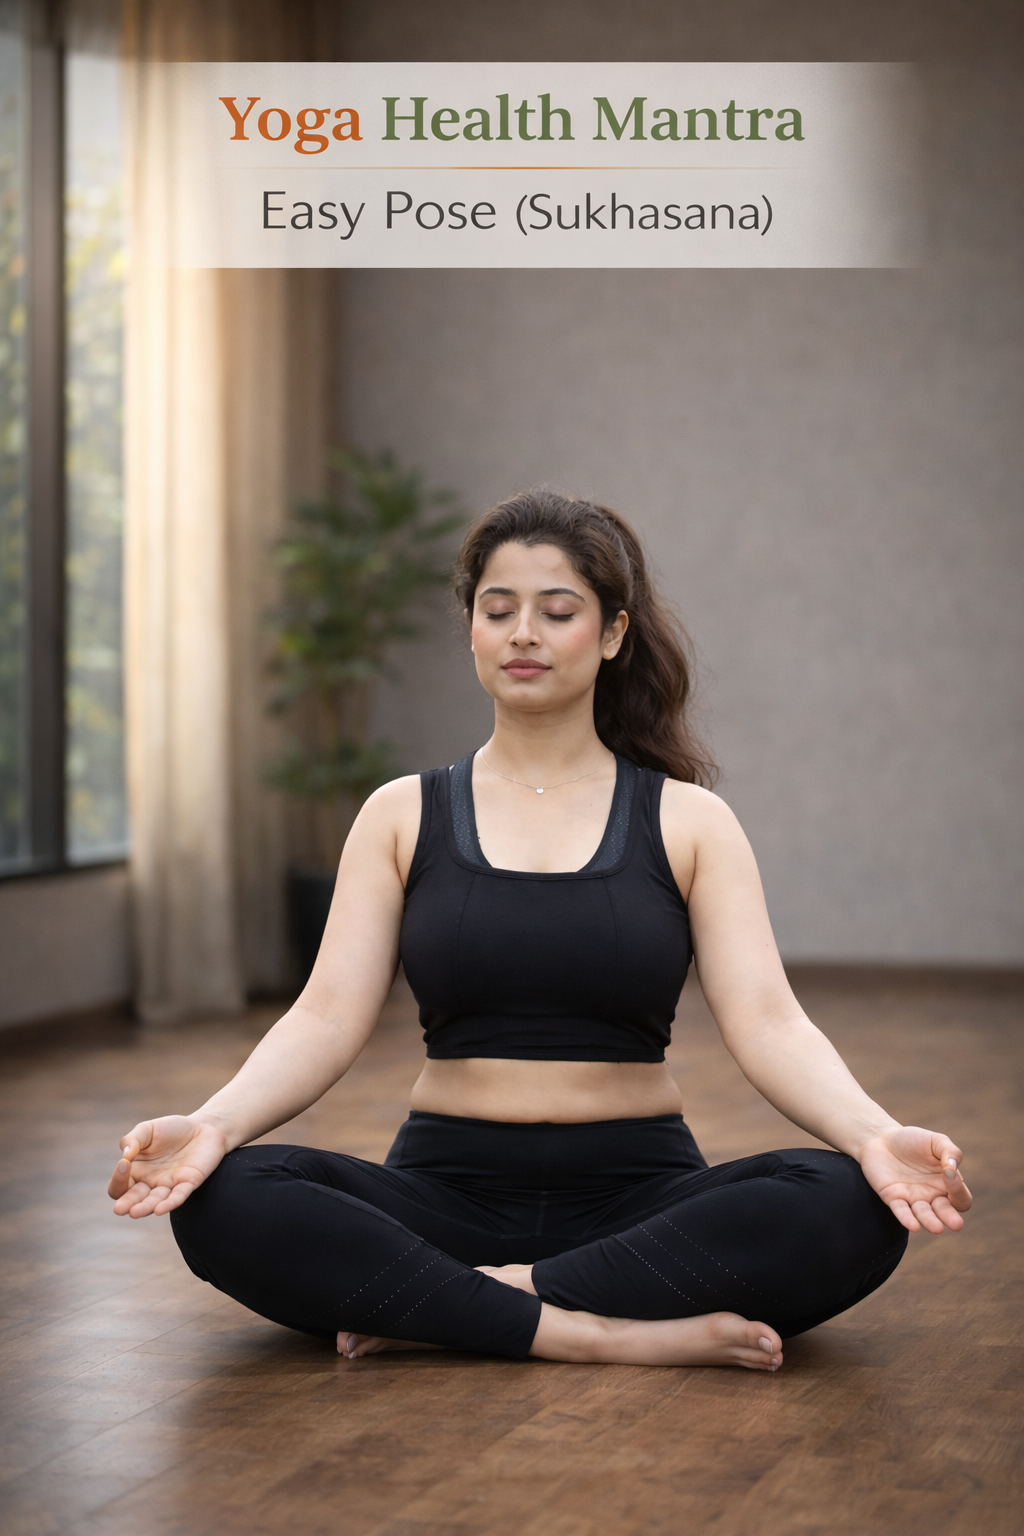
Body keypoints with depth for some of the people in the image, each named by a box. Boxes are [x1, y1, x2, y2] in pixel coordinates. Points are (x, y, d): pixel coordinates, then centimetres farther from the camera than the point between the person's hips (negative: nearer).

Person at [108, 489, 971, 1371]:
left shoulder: (687, 822, 6)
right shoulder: (403, 818, 8)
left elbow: (767, 1020, -6)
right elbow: (329, 1017, -2)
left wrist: (874, 1135, -27)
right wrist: (213, 1125, -23)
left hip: (640, 1195, 0)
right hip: (448, 1191, 1)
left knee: (851, 1211, -31)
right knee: (225, 1204, -29)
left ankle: (457, 1307, -23)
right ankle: (620, 1334, -29)